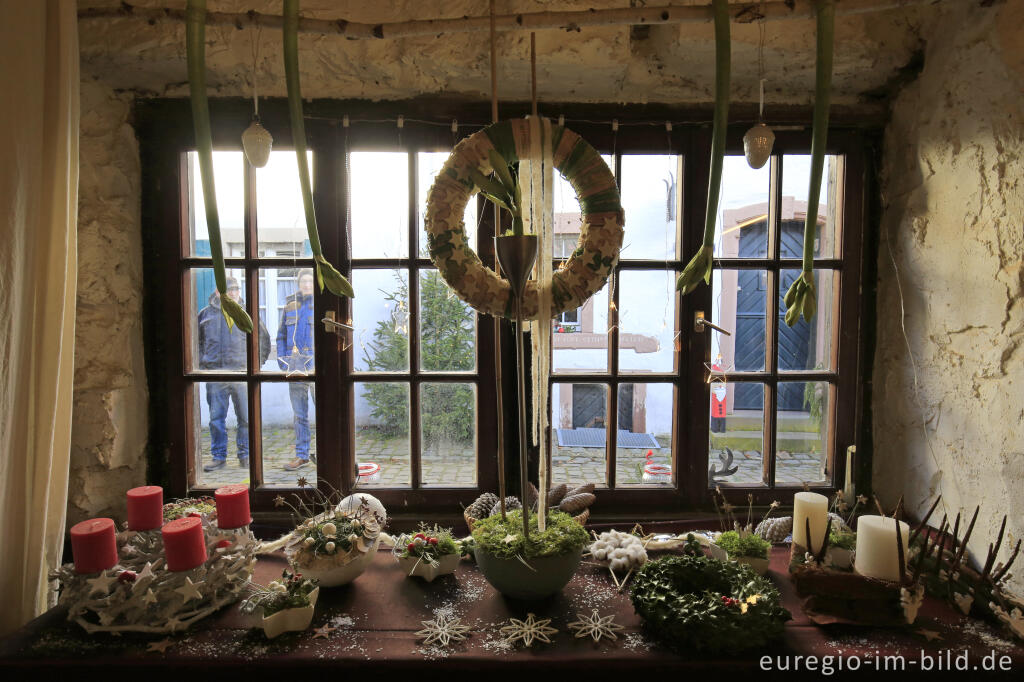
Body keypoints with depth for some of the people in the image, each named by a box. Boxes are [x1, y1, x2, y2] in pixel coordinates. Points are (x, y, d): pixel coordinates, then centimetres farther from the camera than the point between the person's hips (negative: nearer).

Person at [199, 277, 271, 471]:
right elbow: (196, 340, 20)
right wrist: (202, 363, 10)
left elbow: (263, 339, 14)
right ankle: (219, 456, 16)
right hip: (214, 375, 1)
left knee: (245, 417, 3)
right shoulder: (206, 314, 9)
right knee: (216, 418, 5)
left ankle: (245, 455, 14)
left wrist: (256, 363, 7)